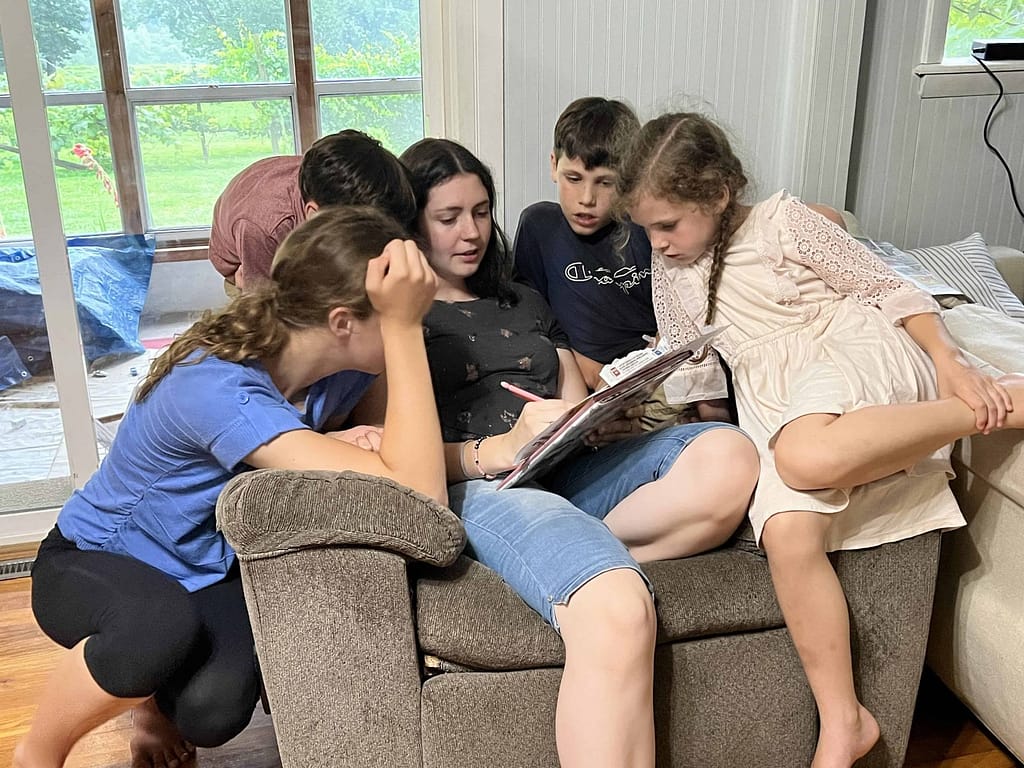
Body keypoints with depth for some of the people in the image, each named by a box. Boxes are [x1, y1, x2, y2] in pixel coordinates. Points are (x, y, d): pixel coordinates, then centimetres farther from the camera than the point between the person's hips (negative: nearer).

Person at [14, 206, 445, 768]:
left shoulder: (341, 369, -15)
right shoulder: (218, 388, -37)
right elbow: (418, 499, -44)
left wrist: (344, 443, -26)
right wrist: (403, 325, -43)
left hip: (210, 569, 5)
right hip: (93, 564, -4)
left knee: (212, 713, -25)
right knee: (164, 628, -38)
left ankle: (154, 694, 15)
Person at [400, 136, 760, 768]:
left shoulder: (526, 304, 30)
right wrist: (498, 449, -17)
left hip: (574, 471, 6)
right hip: (482, 484, -6)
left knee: (729, 456, -26)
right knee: (617, 614, -37)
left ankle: (575, 566, -21)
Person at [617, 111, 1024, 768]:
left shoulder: (782, 221, 2)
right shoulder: (671, 273, 17)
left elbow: (890, 289, 2)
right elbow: (693, 375, 21)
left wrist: (951, 364, -12)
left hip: (859, 363, -4)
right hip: (776, 411, 4)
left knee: (805, 455, -40)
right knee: (786, 533, -29)